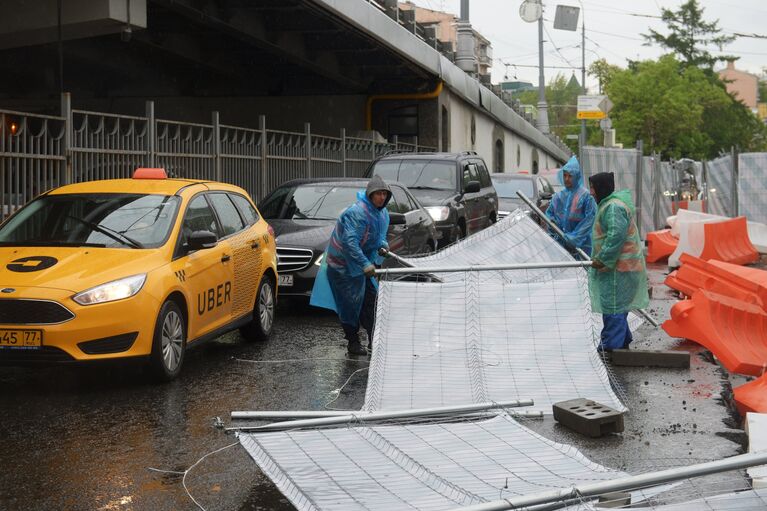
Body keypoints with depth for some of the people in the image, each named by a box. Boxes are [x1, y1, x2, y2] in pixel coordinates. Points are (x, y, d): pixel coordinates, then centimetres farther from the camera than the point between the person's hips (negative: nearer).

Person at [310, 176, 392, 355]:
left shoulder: (382, 213, 4)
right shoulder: (357, 213, -26)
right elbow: (350, 241, -34)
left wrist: (383, 244, -3)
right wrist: (365, 264, -40)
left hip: (363, 261, 9)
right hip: (343, 263, -9)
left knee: (370, 298, 9)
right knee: (350, 303, -5)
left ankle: (374, 339, 18)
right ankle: (353, 343, 6)